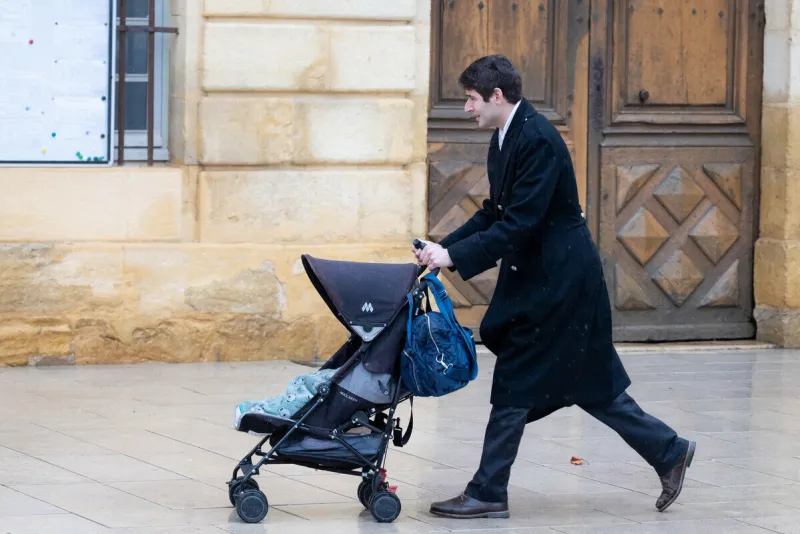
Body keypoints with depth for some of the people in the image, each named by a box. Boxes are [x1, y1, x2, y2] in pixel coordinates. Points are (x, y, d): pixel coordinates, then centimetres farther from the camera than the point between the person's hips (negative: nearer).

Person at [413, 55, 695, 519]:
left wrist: (454, 256, -23)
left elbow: (519, 224, -25)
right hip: (541, 275, 10)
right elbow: (496, 212, 15)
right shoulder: (506, 138, 9)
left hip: (557, 279, -10)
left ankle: (488, 494, 2)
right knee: (588, 381, 14)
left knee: (515, 384, -4)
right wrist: (445, 245, 3)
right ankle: (669, 452, 22)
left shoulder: (538, 141, -22)